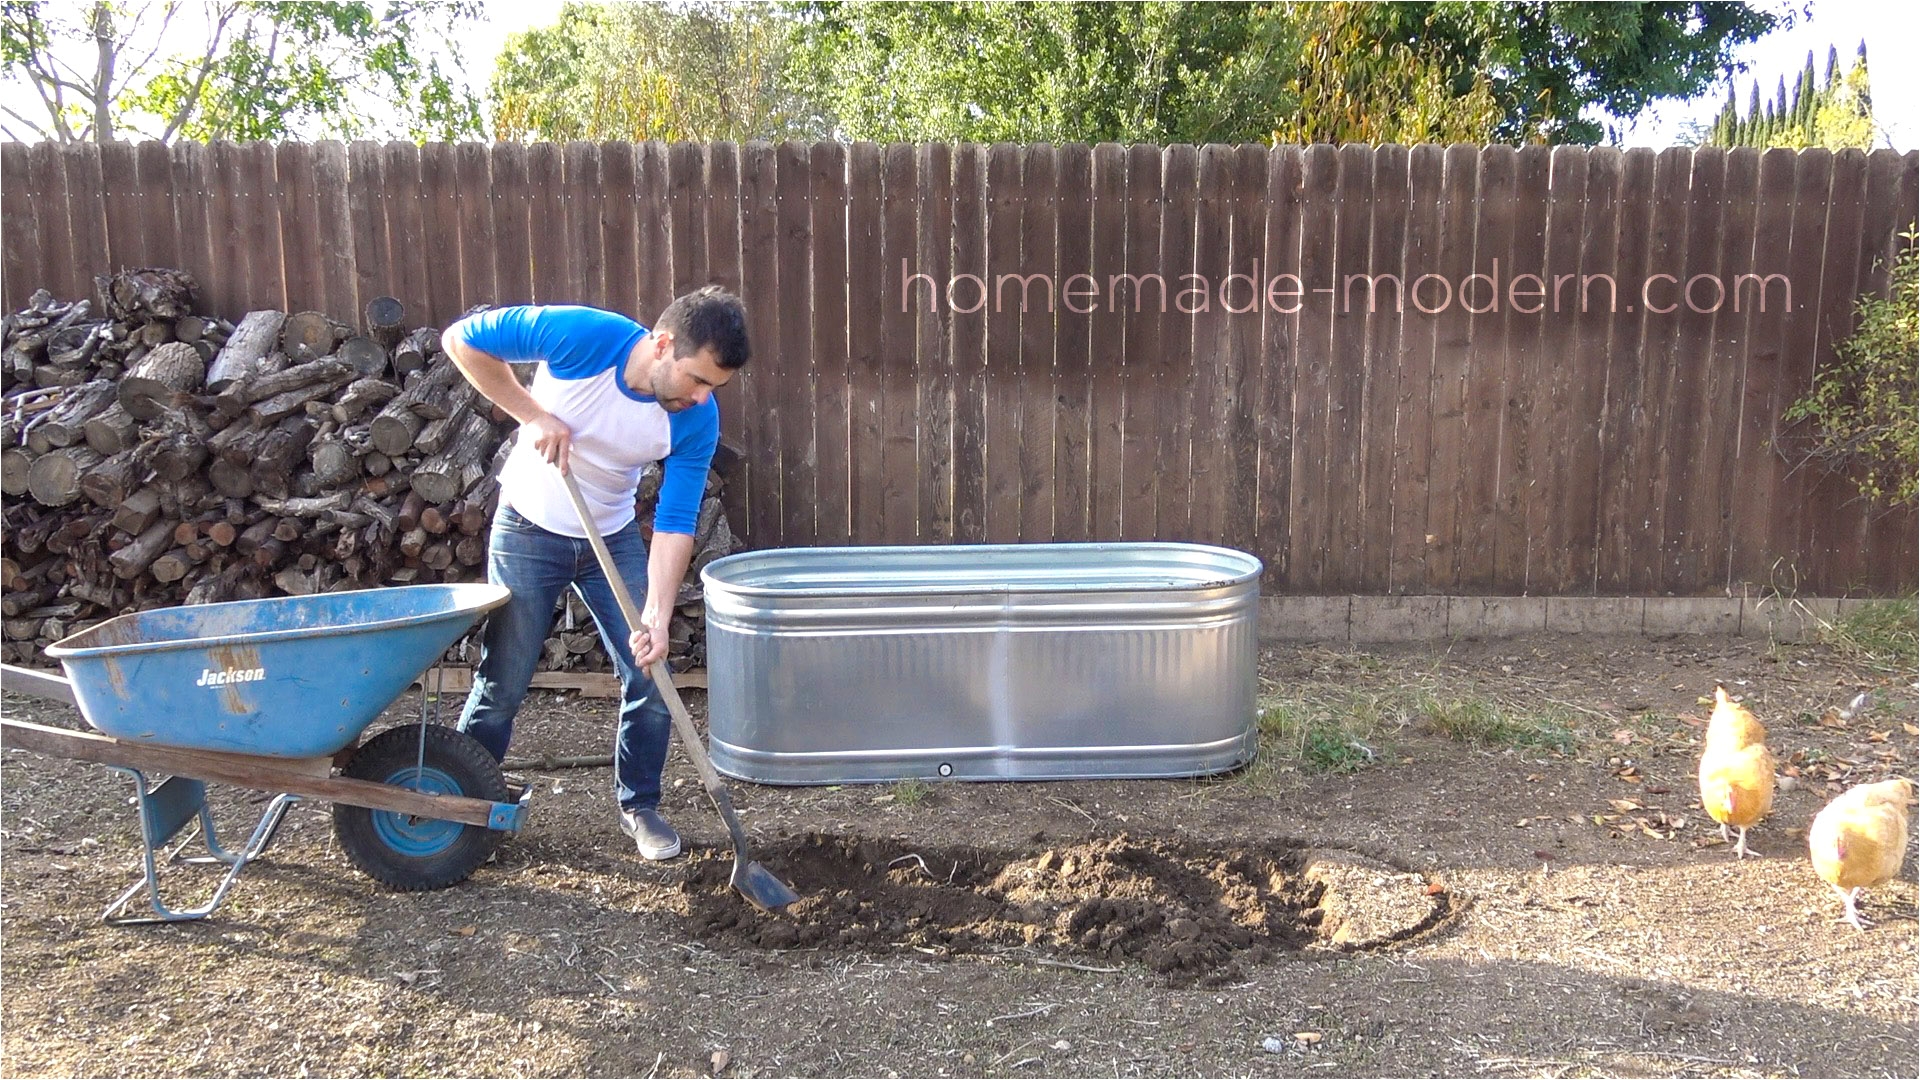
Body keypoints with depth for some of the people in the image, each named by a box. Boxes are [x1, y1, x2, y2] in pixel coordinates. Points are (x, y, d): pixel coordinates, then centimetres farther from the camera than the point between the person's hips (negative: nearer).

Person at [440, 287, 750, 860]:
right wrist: (535, 416, -22)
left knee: (651, 680, -1)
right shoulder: (582, 336, -29)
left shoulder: (697, 420, -20)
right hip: (528, 529, -3)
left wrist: (657, 615, -27)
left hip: (614, 538, 3)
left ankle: (639, 806, 20)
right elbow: (461, 339, -18)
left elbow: (675, 525, -17)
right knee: (502, 687, 2)